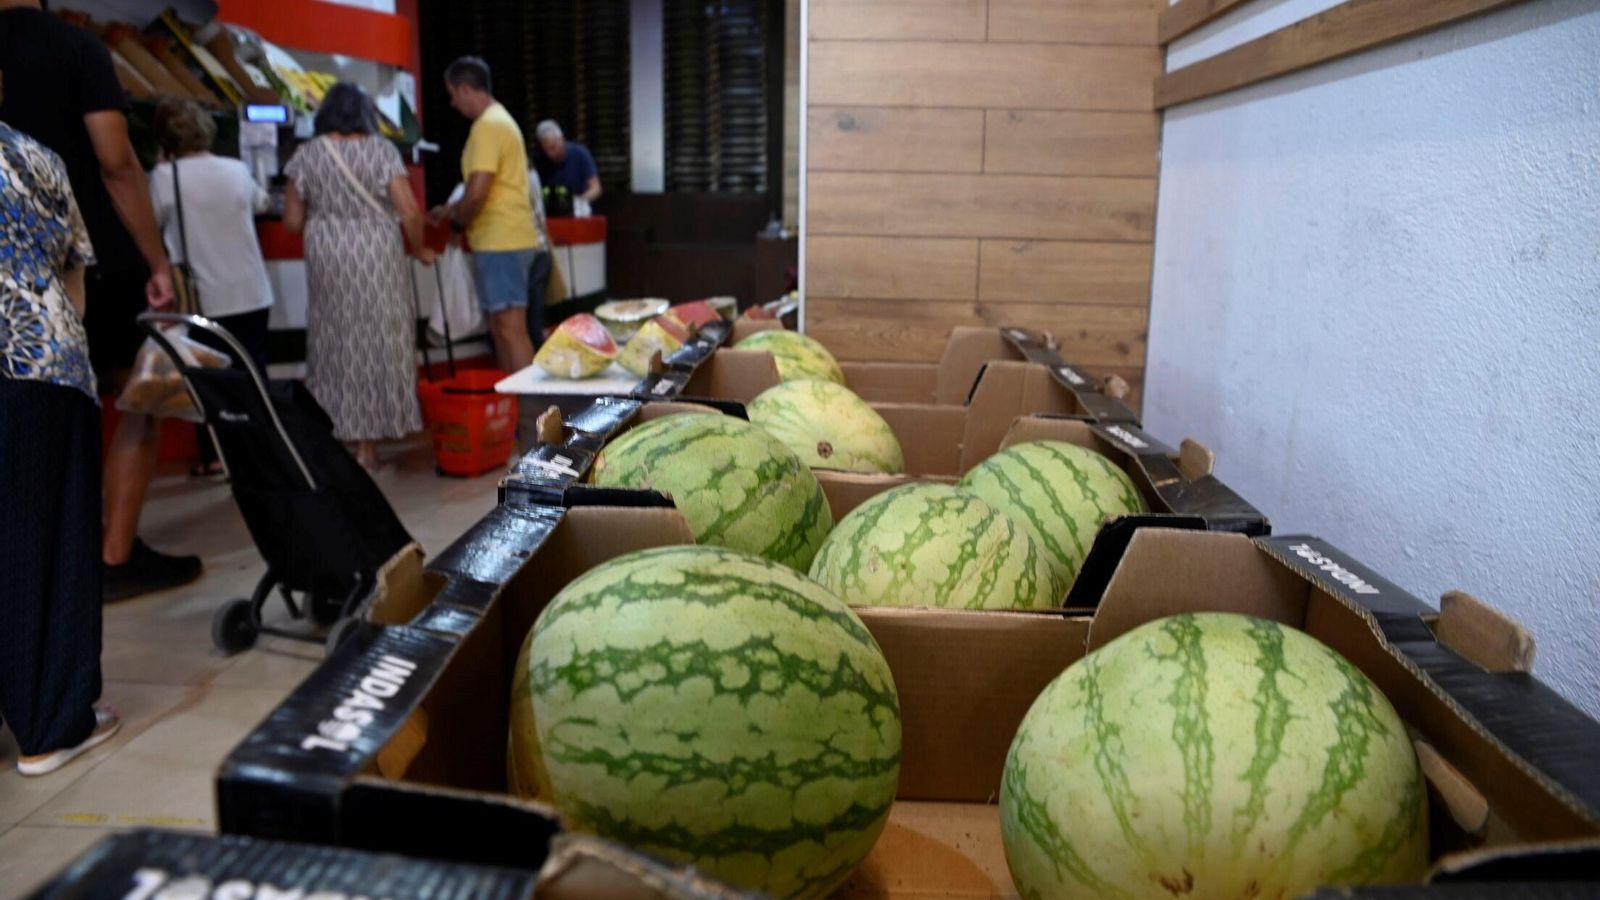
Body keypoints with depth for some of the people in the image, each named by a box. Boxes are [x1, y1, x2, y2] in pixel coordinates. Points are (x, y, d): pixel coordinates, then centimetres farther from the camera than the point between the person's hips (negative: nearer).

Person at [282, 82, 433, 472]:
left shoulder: (307, 154, 3)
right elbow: (409, 211, -8)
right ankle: (368, 445, 9)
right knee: (377, 344, 6)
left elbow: (292, 220, 4)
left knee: (335, 346, 9)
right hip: (378, 258, -1)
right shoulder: (382, 150, -1)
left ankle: (340, 436, 11)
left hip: (328, 260, 1)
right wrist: (420, 249, 8)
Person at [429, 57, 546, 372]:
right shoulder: (499, 119, 19)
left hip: (501, 242, -10)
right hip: (506, 239, 10)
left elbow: (478, 192, -21)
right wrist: (453, 209, 21)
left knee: (511, 328, -9)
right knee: (499, 328, 14)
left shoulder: (487, 125, -14)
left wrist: (459, 220, -3)